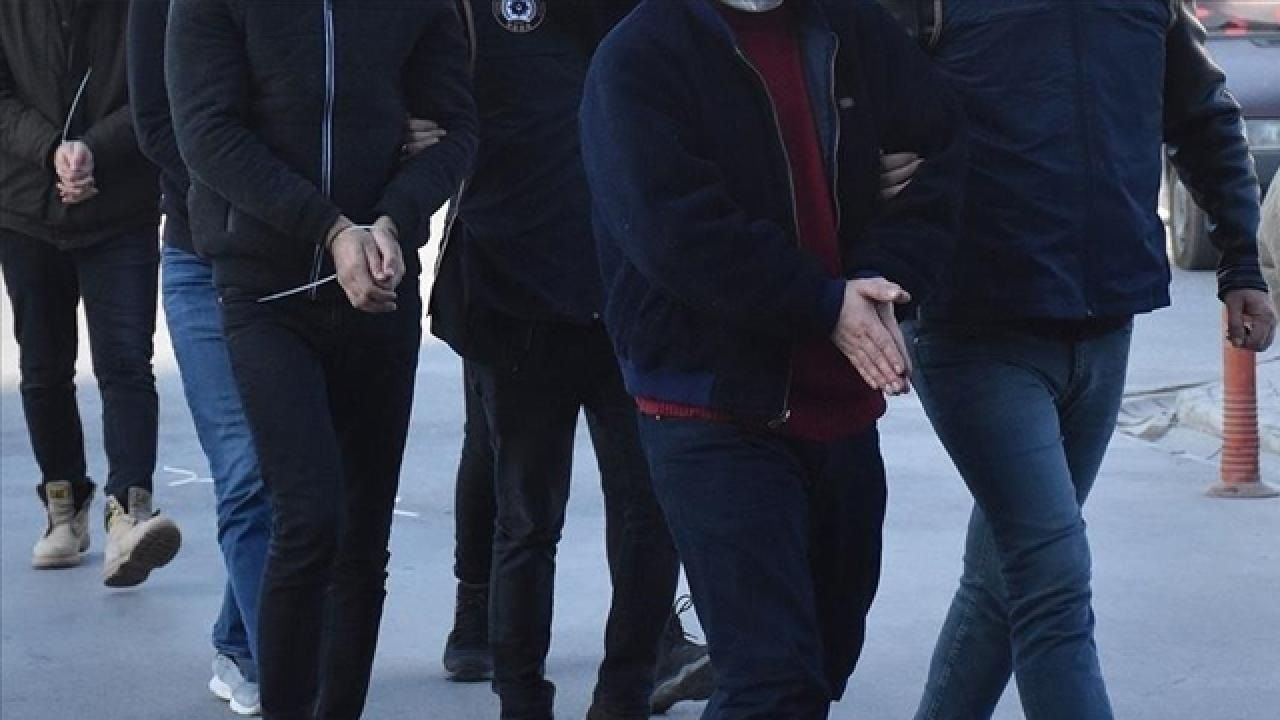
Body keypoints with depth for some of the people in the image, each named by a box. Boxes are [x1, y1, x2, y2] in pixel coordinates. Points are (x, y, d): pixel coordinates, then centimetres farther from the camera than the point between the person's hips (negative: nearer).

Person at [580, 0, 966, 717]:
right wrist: (826, 306, -16)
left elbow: (942, 150, 3)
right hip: (715, 415, -6)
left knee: (827, 658, 16)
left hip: (844, 408, 6)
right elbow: (676, 229, -18)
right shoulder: (639, 59, -9)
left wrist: (886, 277, -13)